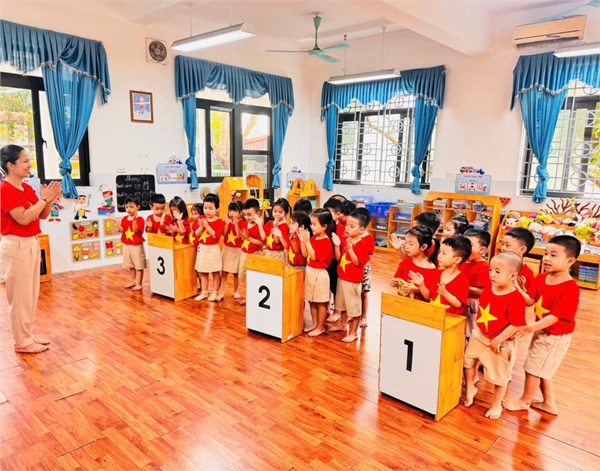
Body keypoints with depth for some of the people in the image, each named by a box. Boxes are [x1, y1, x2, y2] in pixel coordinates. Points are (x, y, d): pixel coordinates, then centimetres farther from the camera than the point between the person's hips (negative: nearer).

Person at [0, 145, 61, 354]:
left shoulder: (27, 188, 9)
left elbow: (42, 216, 12)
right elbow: (23, 218, -23)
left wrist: (50, 200, -4)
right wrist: (43, 199, -18)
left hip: (32, 243, 9)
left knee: (31, 294, 16)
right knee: (20, 296, 1)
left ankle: (28, 335, 28)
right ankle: (22, 342, 13)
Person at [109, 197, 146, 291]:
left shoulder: (139, 219, -13)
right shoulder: (125, 219, 6)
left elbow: (136, 230, -26)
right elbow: (121, 230, -1)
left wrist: (134, 220, -37)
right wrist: (116, 220, -7)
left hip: (137, 246, -7)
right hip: (127, 246, 7)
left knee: (139, 266, 1)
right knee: (131, 265, 18)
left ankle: (139, 283, 9)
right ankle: (133, 281, 31)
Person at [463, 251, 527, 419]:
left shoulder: (516, 298, -26)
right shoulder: (487, 291, -5)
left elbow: (516, 325, -25)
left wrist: (497, 341, -22)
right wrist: (479, 330, 8)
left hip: (501, 344, -6)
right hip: (479, 336, 6)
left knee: (499, 375, 13)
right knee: (468, 360, 19)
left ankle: (496, 405, 34)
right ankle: (470, 388, 44)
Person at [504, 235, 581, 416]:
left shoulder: (570, 288, -27)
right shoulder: (542, 278, -4)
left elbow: (556, 316, -29)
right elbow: (531, 301, 2)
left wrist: (532, 327, -37)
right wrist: (518, 289, -16)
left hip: (555, 337, -8)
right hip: (541, 331, 8)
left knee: (532, 369, 8)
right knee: (542, 369, 22)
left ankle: (524, 401, 31)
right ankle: (549, 403, 42)